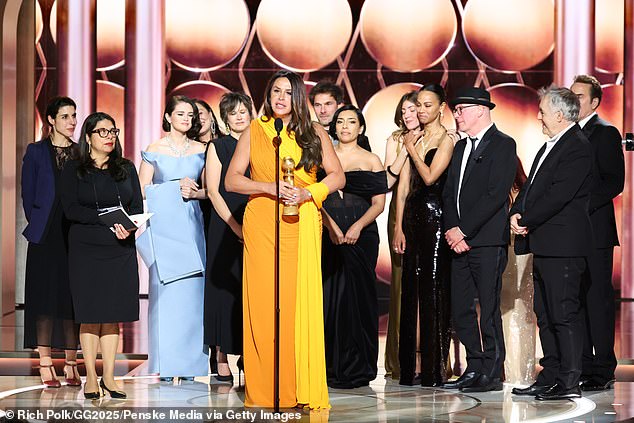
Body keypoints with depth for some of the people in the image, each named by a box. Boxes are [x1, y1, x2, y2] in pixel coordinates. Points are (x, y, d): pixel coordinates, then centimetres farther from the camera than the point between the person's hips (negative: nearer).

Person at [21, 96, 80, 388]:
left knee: (73, 298, 2)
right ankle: (45, 365, 0)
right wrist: (37, 225, -4)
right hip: (46, 235, -3)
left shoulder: (81, 154, 11)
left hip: (76, 234, 3)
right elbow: (28, 194, 2)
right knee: (46, 298, -2)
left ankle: (71, 364, 6)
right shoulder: (36, 152, 3)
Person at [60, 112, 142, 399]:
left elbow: (138, 207, 8)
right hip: (86, 249, -3)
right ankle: (91, 377, 5)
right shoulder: (73, 170, 3)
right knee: (91, 314, -2)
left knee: (114, 314, 2)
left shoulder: (126, 168, 13)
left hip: (121, 249, 3)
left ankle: (109, 376, 7)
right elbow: (71, 209, -8)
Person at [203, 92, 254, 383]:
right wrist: (236, 228, -11)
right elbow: (213, 191, -3)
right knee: (225, 290, -3)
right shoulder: (217, 147, 3)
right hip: (226, 229, -3)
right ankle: (222, 361, -1)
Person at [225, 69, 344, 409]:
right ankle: (263, 392, 0)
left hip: (302, 225, 0)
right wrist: (269, 187, -11)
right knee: (262, 304, -4)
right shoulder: (254, 131, 7)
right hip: (260, 225, 0)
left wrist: (308, 193, -9)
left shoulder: (314, 133, 9)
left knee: (301, 303, -5)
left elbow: (337, 177, 8)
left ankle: (300, 390, -1)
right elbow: (232, 180, 3)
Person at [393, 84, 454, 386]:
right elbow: (403, 186, 12)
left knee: (433, 291, -6)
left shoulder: (446, 140, -4)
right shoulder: (412, 138, 15)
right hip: (412, 217, 7)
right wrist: (399, 227, 6)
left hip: (435, 216, -7)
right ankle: (414, 367, 9)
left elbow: (430, 177, -15)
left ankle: (435, 367, -3)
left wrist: (412, 150, -3)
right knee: (411, 291, 6)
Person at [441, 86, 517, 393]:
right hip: (460, 239, 8)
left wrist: (464, 230, -15)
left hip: (487, 241, -8)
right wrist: (452, 229, -1)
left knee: (489, 308, -5)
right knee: (460, 310, 7)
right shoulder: (461, 147, 20)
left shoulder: (502, 145, -5)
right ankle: (475, 369, 15)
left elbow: (496, 194, -14)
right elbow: (449, 192, 15)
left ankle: (492, 374, 0)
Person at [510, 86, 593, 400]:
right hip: (544, 244, 10)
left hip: (562, 245, -10)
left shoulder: (577, 148, -13)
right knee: (545, 315, 12)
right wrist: (517, 214, 0)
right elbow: (531, 187, 19)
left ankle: (569, 383, -6)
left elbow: (558, 196, -20)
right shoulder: (550, 146, 19)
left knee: (564, 313, -8)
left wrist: (526, 221, -12)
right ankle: (550, 378, 18)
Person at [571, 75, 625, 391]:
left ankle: (603, 371, -3)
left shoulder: (605, 133, -4)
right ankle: (584, 368, 12)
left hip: (594, 228, -7)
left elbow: (614, 183, -11)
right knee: (577, 300, 8)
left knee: (597, 298, -5)